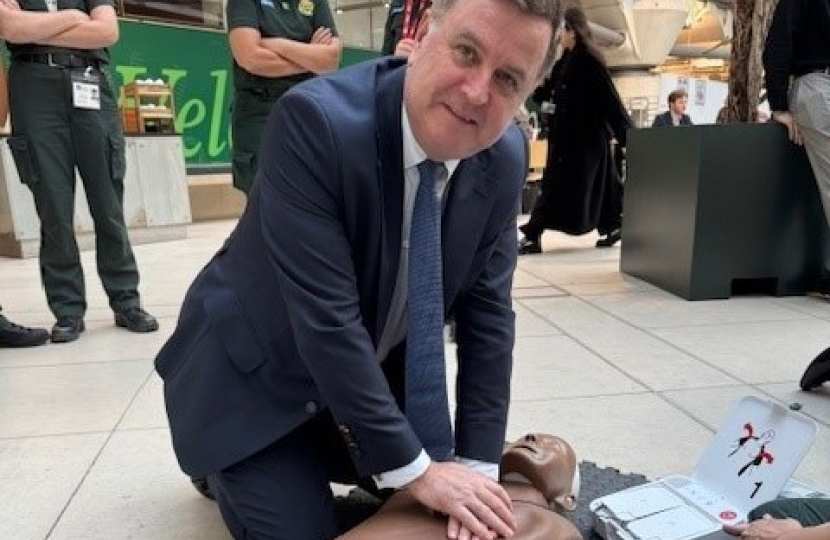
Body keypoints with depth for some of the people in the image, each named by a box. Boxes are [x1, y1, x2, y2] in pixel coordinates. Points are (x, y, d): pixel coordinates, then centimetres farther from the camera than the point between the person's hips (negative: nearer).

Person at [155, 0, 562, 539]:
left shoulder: (506, 159, -12)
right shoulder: (316, 120, -31)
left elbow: (487, 312, -10)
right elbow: (325, 318, -33)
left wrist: (477, 464, -15)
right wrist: (412, 468, -26)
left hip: (375, 375, 6)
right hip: (256, 381, -5)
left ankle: (310, 463, 31)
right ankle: (224, 467, 20)